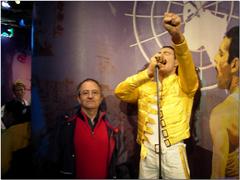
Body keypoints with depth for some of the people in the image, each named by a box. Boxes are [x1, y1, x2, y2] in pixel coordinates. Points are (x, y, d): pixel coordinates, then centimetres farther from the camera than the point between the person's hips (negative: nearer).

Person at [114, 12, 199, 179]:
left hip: (173, 151, -2)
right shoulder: (145, 86, 12)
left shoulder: (183, 84, 4)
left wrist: (177, 35, -36)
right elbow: (120, 92, -2)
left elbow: (187, 61, -16)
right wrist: (148, 73, -12)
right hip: (147, 151, 3)